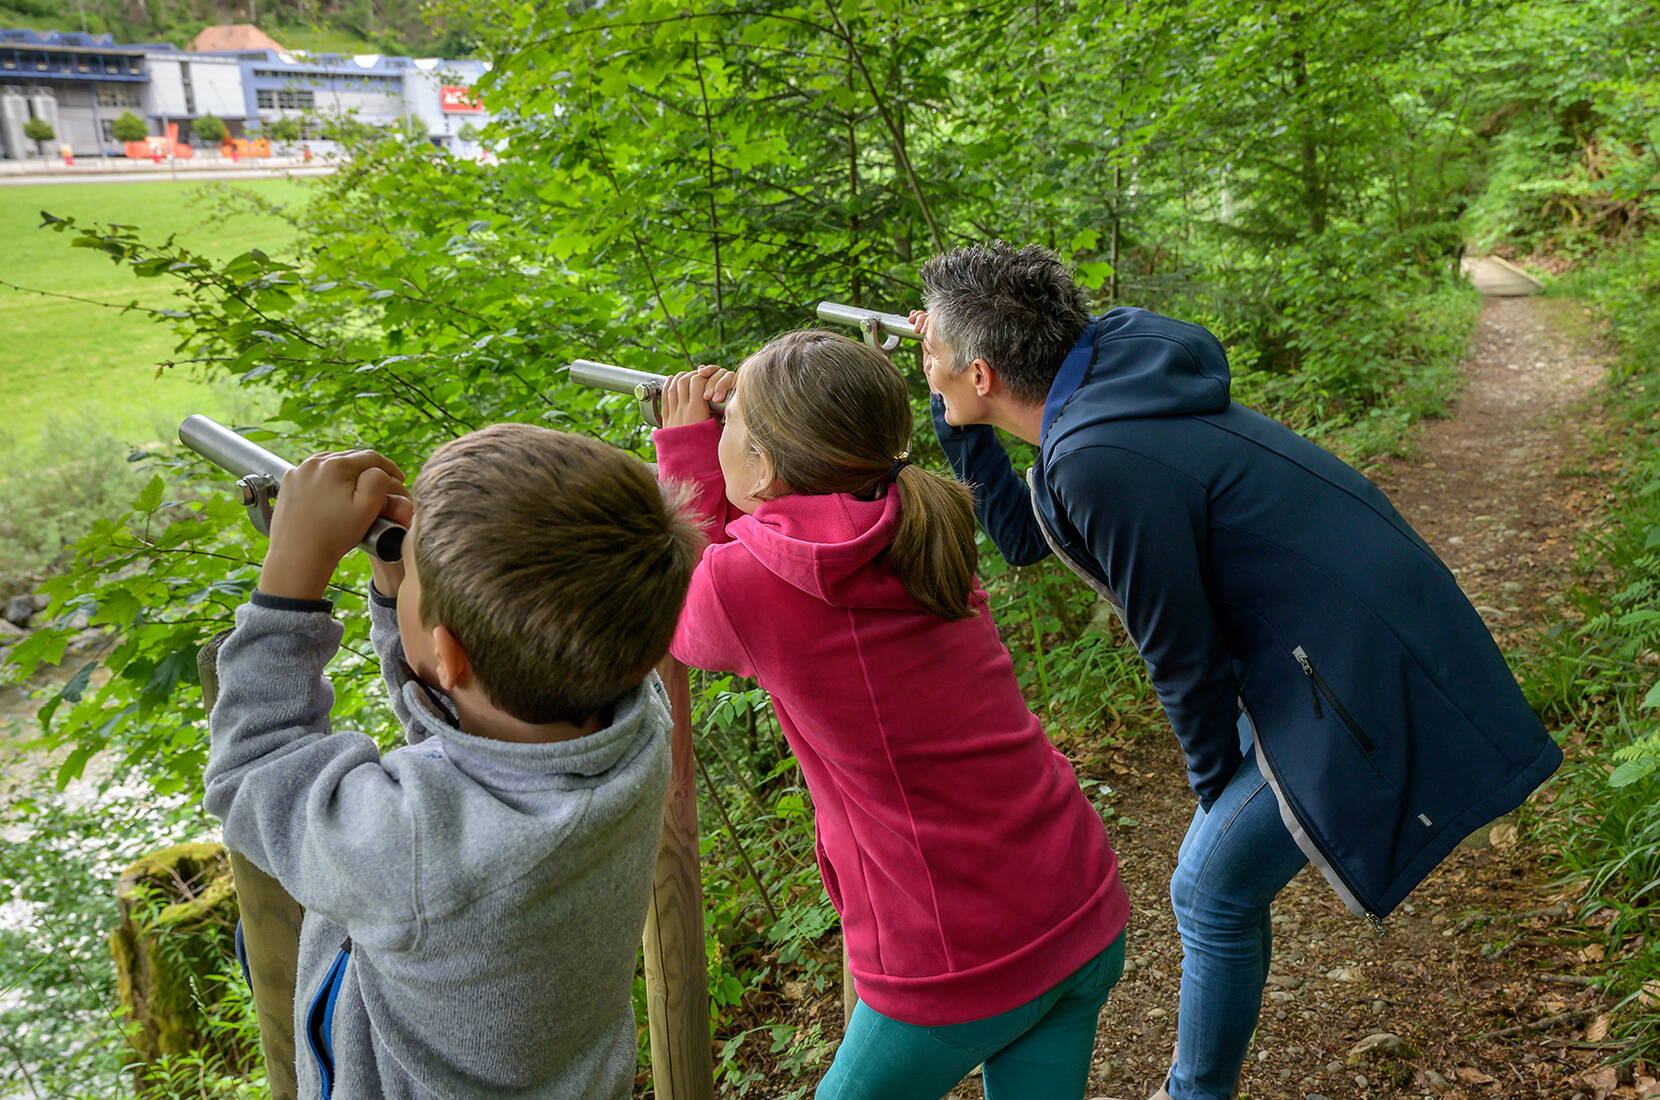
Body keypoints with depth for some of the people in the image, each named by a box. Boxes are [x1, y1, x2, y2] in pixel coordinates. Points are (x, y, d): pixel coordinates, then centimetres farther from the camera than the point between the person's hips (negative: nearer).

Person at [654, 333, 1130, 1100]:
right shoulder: (914, 533, -1)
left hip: (964, 970, -5)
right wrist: (699, 456, 6)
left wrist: (686, 450, 7)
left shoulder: (747, 582, -19)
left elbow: (678, 624, 6)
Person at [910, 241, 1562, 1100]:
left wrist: (1215, 784, 0)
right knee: (1218, 880, 19)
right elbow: (1022, 537, 14)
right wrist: (951, 413, 6)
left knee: (1213, 892, 6)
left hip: (1363, 680, -9)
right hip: (1328, 641, 9)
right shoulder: (1104, 396, 1)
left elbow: (1182, 656, -18)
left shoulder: (1106, 463, -29)